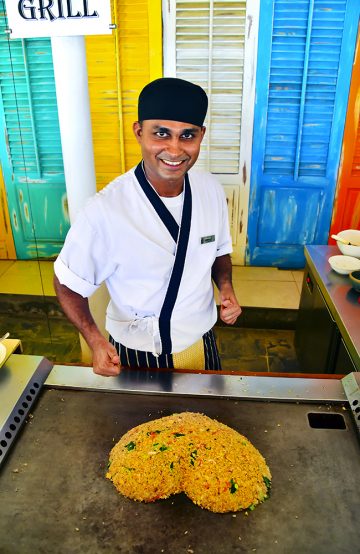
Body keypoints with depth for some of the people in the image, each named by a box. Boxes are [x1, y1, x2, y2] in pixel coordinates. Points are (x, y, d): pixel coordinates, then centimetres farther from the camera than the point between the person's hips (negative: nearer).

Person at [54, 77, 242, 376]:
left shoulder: (212, 190, -12)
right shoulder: (104, 211, -28)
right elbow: (68, 284, -14)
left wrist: (226, 288, -12)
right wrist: (95, 340, -26)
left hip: (200, 344, 5)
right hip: (136, 356, -4)